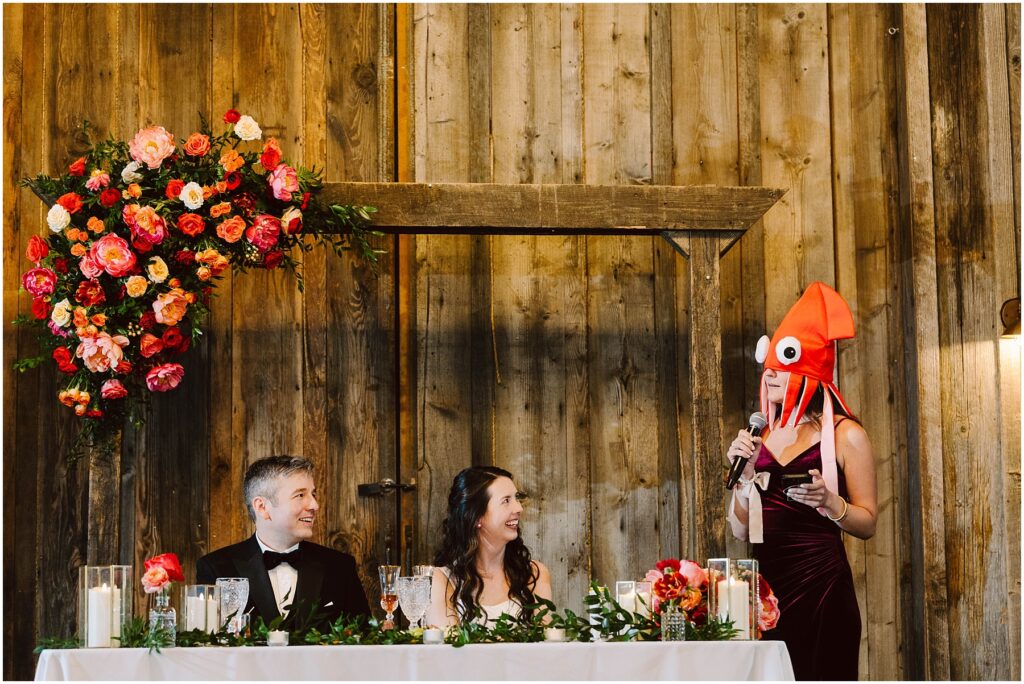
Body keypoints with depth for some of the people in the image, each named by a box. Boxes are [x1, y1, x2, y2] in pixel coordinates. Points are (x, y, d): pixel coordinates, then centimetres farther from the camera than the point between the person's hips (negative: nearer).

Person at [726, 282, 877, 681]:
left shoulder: (844, 435, -1)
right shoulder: (761, 436, 12)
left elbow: (867, 524, -2)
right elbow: (740, 529, 9)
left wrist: (829, 502, -19)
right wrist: (743, 472, -3)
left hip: (819, 584, -4)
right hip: (766, 580, 4)